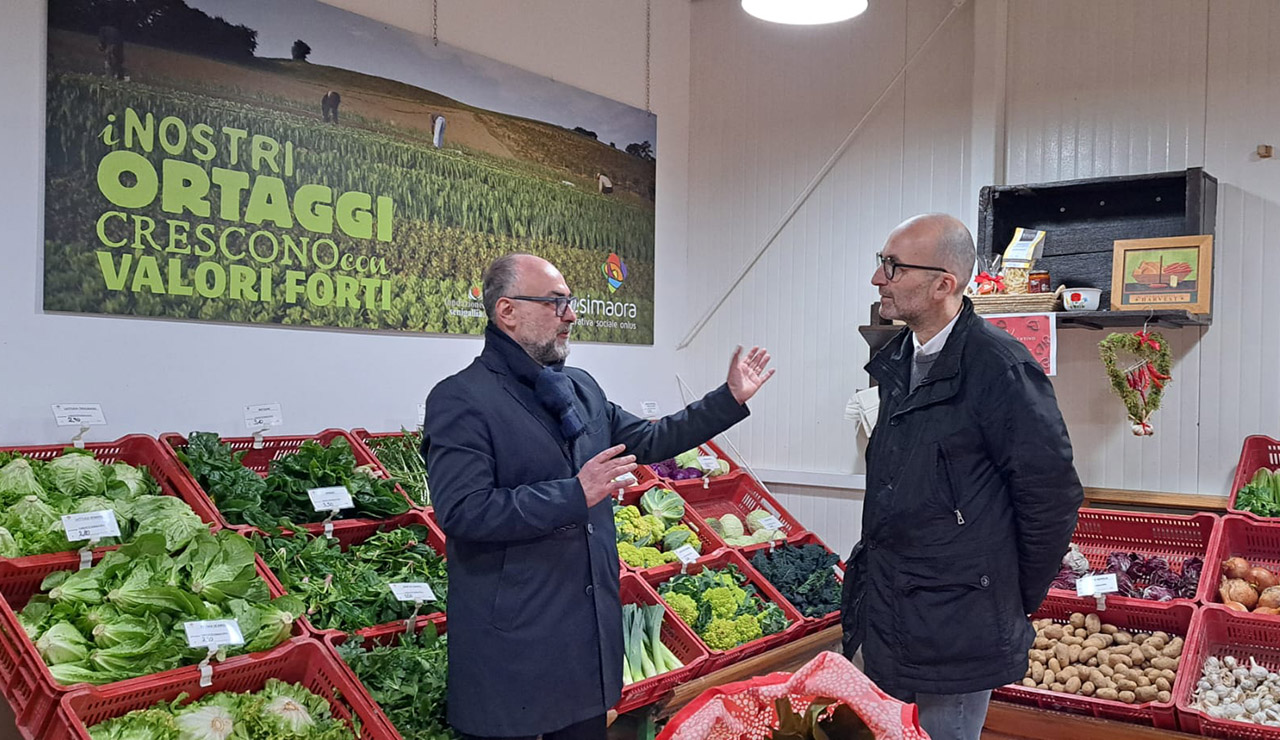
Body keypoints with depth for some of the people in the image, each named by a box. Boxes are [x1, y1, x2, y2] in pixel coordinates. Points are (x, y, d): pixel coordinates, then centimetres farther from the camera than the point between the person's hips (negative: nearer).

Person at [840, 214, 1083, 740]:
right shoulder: (896, 360, 7)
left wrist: (1017, 600, -4)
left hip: (956, 627, -8)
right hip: (885, 610, 8)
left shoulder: (1001, 369, -19)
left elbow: (1052, 495, -14)